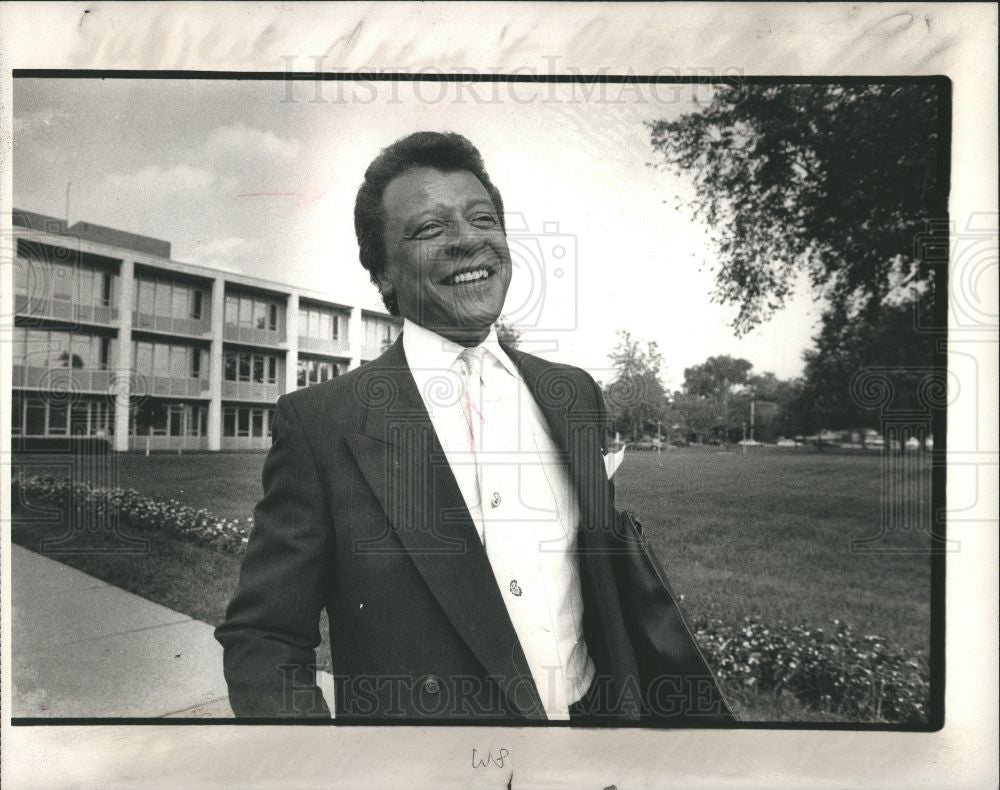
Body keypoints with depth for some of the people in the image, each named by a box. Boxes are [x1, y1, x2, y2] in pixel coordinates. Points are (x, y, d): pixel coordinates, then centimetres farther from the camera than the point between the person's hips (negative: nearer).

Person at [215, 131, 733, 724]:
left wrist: (707, 713, 8)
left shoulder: (575, 395, -2)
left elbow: (626, 576, 6)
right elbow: (262, 640, -12)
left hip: (596, 713, 4)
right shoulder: (322, 422, -15)